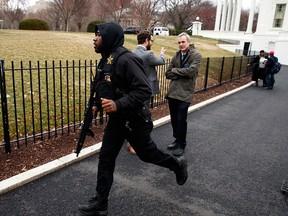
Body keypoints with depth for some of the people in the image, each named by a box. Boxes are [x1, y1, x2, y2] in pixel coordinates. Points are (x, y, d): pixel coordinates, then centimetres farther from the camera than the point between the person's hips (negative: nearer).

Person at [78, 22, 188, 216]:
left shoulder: (126, 59, -24)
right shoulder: (106, 60, 6)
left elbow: (144, 90, -29)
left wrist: (118, 105, -36)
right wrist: (97, 105, 17)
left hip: (135, 120, -8)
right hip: (116, 120, 8)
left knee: (147, 154, 13)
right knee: (106, 158, 8)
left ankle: (178, 165, 41)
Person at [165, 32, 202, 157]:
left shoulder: (196, 56, -3)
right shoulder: (176, 55, 12)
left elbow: (190, 71, -18)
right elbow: (168, 73, 5)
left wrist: (175, 70, -5)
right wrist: (182, 74, -10)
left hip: (185, 93, -5)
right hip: (173, 91, 5)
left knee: (181, 120, -2)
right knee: (174, 119, 12)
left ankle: (181, 145, 16)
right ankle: (177, 140, 31)